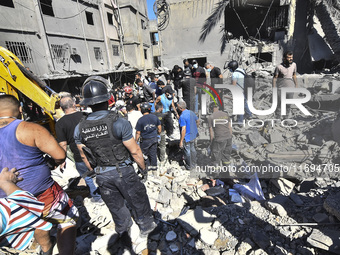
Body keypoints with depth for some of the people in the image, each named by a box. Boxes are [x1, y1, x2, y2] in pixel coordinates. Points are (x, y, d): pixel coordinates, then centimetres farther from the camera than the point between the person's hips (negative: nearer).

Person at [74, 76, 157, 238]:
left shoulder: (80, 128, -8)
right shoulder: (119, 122, -23)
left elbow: (84, 157, 4)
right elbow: (135, 151, -17)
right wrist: (143, 167, 1)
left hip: (102, 175, 4)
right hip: (123, 171, -4)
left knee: (115, 205, 25)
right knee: (137, 200, 20)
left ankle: (123, 231, 49)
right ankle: (146, 226, 42)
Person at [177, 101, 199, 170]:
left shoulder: (182, 116, -24)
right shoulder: (191, 112, 0)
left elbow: (183, 129, -26)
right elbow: (198, 121, 11)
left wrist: (181, 141, -21)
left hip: (187, 137, -8)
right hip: (193, 135, 8)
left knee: (187, 152, 10)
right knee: (192, 149, 23)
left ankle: (189, 166, 26)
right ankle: (194, 163, 40)